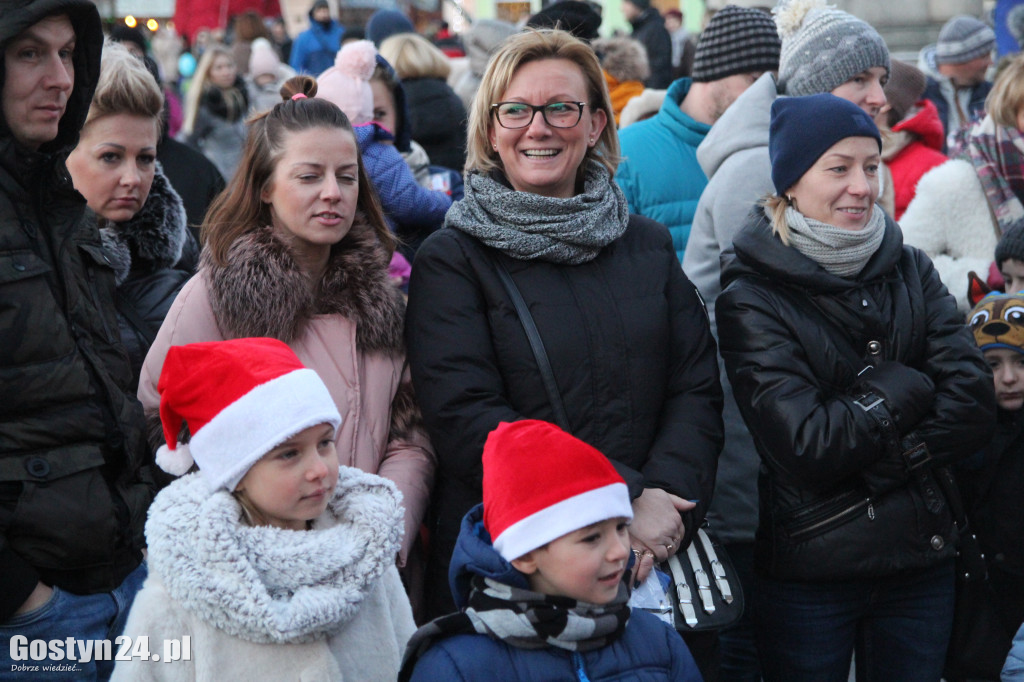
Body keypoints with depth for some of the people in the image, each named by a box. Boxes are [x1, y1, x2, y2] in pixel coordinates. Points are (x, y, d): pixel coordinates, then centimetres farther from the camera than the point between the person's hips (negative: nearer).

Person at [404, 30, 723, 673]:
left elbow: (696, 389, 4)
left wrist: (663, 500, -15)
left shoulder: (649, 245, 10)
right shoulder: (452, 259, -4)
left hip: (652, 561, 3)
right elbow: (467, 420, -13)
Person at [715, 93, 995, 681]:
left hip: (921, 560, 4)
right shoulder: (751, 297, -10)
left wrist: (870, 459, -16)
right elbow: (805, 445, -20)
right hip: (808, 575, -4)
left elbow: (973, 407, -5)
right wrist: (909, 387, -10)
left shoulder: (911, 269, 5)